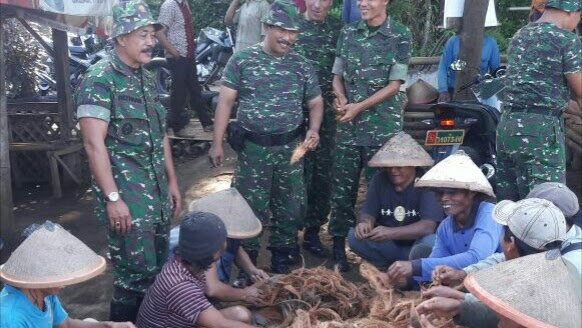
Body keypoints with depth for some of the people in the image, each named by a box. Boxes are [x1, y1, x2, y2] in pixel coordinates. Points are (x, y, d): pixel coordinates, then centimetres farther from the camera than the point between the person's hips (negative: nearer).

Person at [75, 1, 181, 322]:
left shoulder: (147, 78, 12)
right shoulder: (99, 79, -12)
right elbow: (94, 143, -17)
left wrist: (172, 181, 16)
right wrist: (112, 197, -20)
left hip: (157, 192, 7)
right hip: (126, 196, -7)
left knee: (157, 269, 14)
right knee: (137, 273, -1)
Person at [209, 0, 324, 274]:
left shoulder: (302, 65, 5)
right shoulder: (241, 60, -3)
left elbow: (315, 102, 14)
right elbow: (226, 101, -3)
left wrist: (314, 129, -6)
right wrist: (217, 143, -8)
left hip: (290, 148, 3)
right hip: (252, 148, -3)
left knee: (289, 209, 11)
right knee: (250, 208, 5)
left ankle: (282, 262, 29)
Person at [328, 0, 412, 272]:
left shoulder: (400, 35, -3)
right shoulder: (347, 33, 8)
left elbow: (394, 85, -7)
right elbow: (337, 76, 11)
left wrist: (359, 107, -14)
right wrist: (342, 99, -10)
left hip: (383, 126, -3)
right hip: (348, 125, 3)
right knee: (342, 187, 6)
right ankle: (338, 245, 20)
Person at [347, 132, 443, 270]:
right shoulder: (380, 179, -5)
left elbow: (428, 226, -28)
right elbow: (368, 213, -5)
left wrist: (391, 232, -42)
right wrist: (364, 223, -32)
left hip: (415, 245, -3)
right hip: (389, 246, 3)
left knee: (430, 242, -35)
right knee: (354, 235, -20)